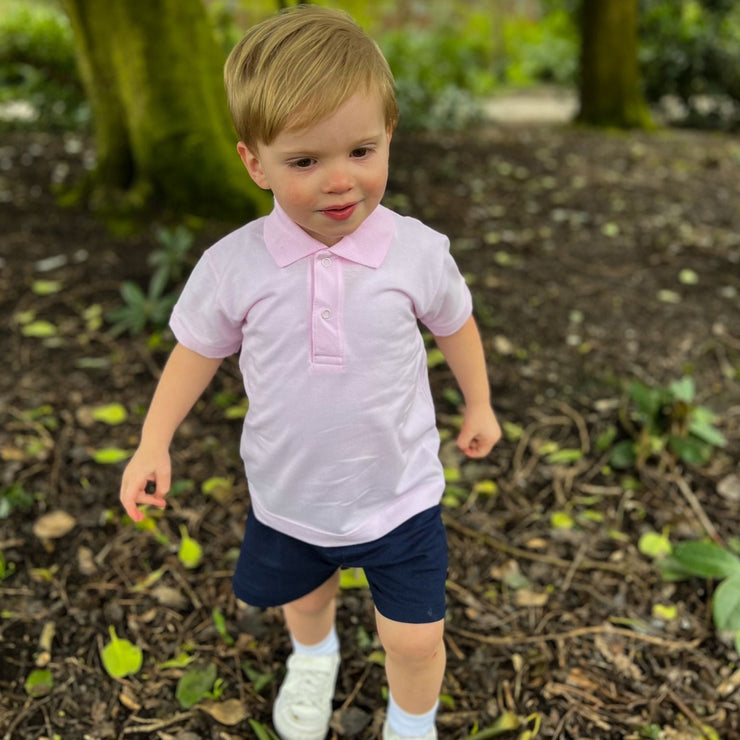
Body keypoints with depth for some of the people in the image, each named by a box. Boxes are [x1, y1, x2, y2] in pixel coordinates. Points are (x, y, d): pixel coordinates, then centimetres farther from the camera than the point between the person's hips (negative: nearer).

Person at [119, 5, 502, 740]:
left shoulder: (418, 251, -19)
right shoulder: (231, 266, -19)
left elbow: (454, 323, 1)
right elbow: (198, 349, -2)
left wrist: (478, 404, 12)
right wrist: (153, 443, -5)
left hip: (398, 494, -1)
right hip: (286, 498, 2)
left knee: (414, 638, 7)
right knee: (303, 600, 29)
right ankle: (314, 656, 67)